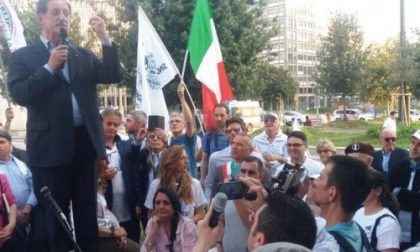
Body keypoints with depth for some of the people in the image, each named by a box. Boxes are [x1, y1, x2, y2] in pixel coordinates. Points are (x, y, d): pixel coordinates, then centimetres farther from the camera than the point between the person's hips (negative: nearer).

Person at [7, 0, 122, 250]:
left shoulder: (83, 54, 13)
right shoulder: (23, 56, 3)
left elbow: (113, 76, 2)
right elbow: (19, 95, -9)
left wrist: (105, 39, -7)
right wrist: (49, 67, -14)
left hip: (85, 141, 3)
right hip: (50, 146, -3)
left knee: (87, 211, 13)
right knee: (53, 215, 10)